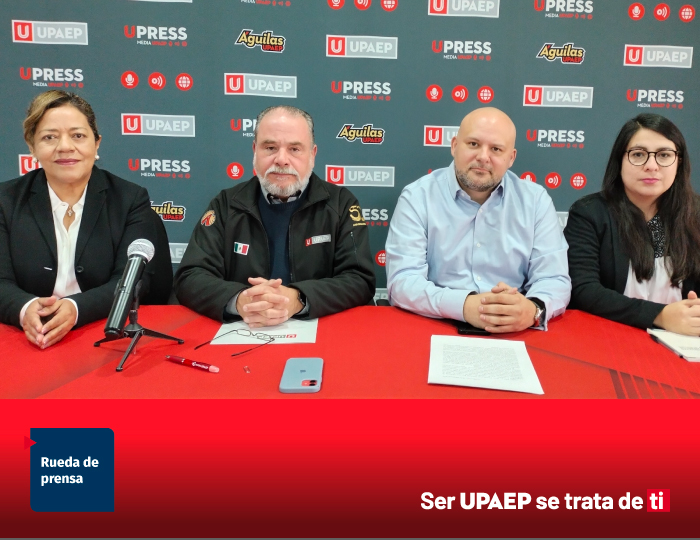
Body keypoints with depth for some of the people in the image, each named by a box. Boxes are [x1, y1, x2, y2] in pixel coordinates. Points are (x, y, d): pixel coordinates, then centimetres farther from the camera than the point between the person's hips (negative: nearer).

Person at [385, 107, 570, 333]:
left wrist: (533, 310, -24)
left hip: (513, 337, 3)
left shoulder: (535, 200, 5)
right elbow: (402, 281, -12)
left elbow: (554, 280, -1)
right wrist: (464, 305, -28)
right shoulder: (417, 197, -3)